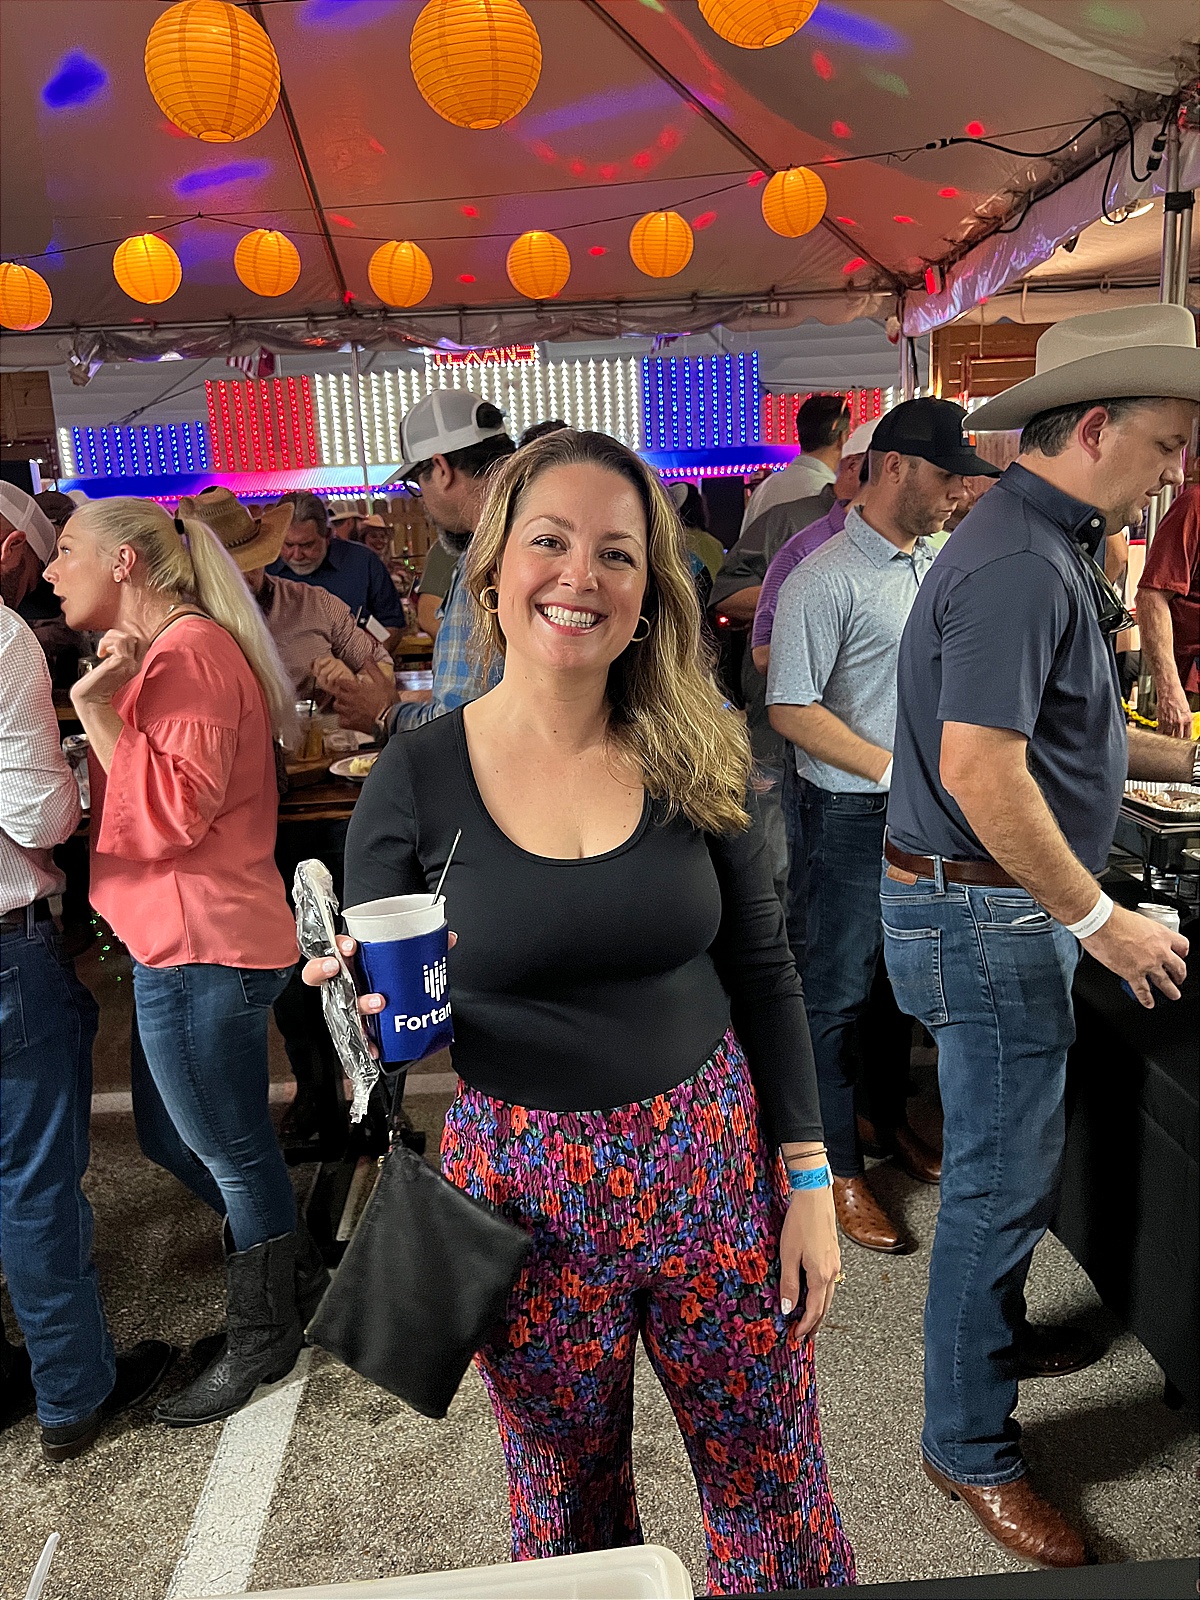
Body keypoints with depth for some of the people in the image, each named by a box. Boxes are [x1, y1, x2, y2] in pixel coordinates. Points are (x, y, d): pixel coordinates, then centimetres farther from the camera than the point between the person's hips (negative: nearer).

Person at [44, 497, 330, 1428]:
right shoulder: (166, 650, 19)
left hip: (200, 949, -11)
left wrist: (101, 712, -22)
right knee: (170, 1136, 22)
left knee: (232, 1150, 6)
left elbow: (173, 817, -22)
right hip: (181, 943, 11)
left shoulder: (188, 651, -15)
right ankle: (296, 1271, 39)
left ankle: (263, 1338, 26)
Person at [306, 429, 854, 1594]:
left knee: (771, 1479, 18)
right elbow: (369, 1010, -1)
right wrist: (372, 1013, -24)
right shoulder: (415, 779, -10)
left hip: (712, 1169, 1)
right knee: (567, 1504, 21)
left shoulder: (696, 758, -6)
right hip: (527, 1188, 0)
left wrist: (808, 1181, 1)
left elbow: (764, 975, 2)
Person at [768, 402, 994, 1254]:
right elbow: (792, 710, -18)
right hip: (852, 815, -7)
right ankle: (838, 1168, 17)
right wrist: (895, 770, -20)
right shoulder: (828, 579, -15)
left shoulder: (942, 563, 9)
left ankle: (888, 1115, 40)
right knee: (839, 989, 3)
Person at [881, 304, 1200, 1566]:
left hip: (1007, 909, 10)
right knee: (1003, 1177, 2)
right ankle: (971, 1448, 21)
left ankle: (995, 1335, 45)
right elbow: (981, 771, -28)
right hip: (986, 914, -10)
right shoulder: (1019, 564, -21)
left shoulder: (1045, 547, 13)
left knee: (1011, 1160, 24)